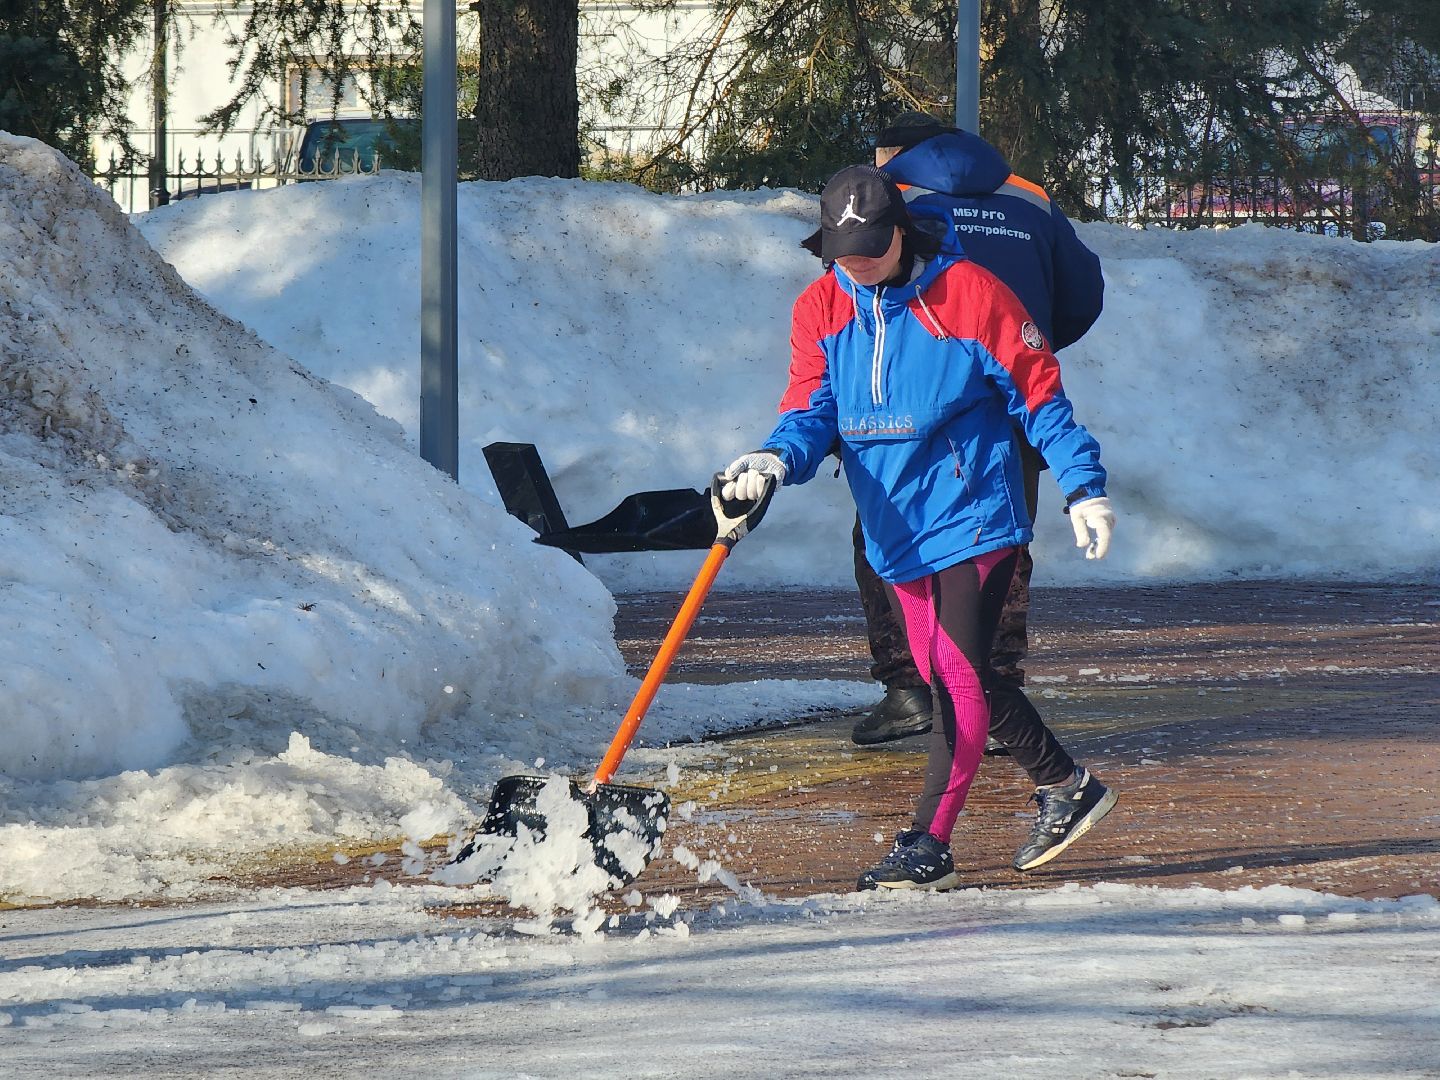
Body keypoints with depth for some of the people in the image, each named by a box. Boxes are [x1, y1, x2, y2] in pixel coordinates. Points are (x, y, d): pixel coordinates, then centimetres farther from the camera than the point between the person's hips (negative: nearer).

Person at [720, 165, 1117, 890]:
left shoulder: (969, 294, -11)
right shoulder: (820, 310, 2)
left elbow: (1040, 395, -5)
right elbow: (812, 414, -2)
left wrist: (1083, 488, -7)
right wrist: (776, 460, -24)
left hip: (972, 520, -6)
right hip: (893, 532, 6)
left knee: (958, 678, -13)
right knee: (945, 680, 12)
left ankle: (929, 844, -13)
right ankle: (1067, 789, 27)